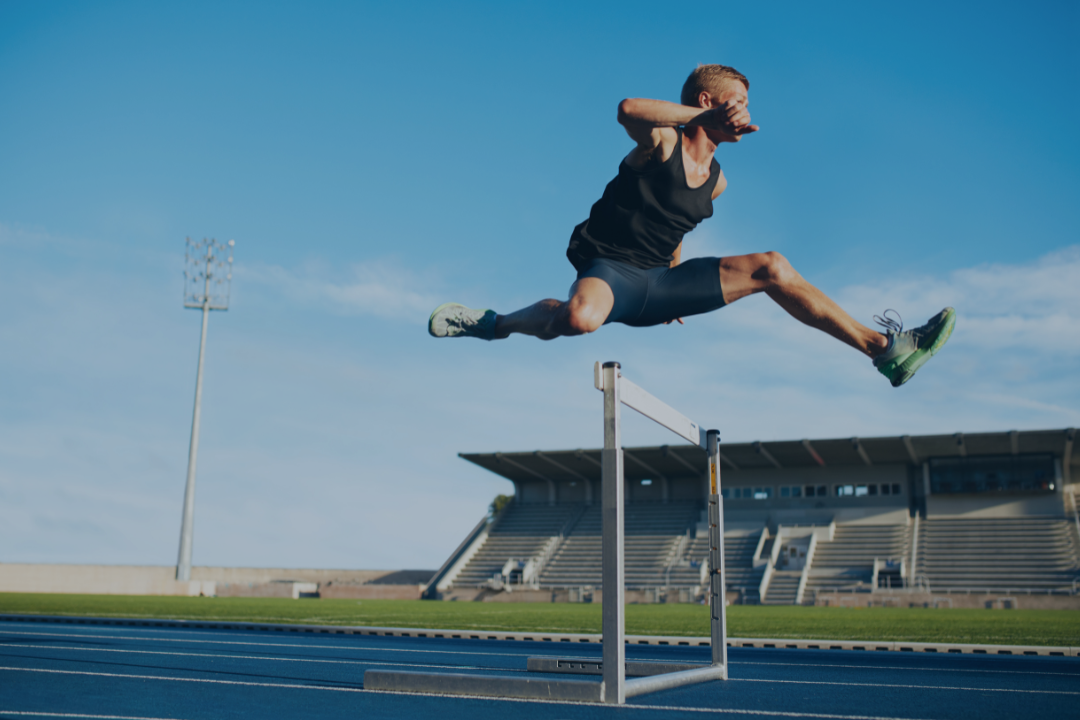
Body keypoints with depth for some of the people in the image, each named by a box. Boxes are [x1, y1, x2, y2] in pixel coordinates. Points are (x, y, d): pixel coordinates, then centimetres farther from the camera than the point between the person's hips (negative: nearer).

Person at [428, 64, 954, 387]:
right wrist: (703, 117, -41)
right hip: (608, 271, -7)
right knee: (580, 318, -43)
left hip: (660, 284, 7)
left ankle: (881, 348, -1)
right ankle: (493, 324, -11)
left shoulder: (716, 180, 15)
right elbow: (628, 110, -33)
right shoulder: (663, 142, -8)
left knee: (771, 268, -2)